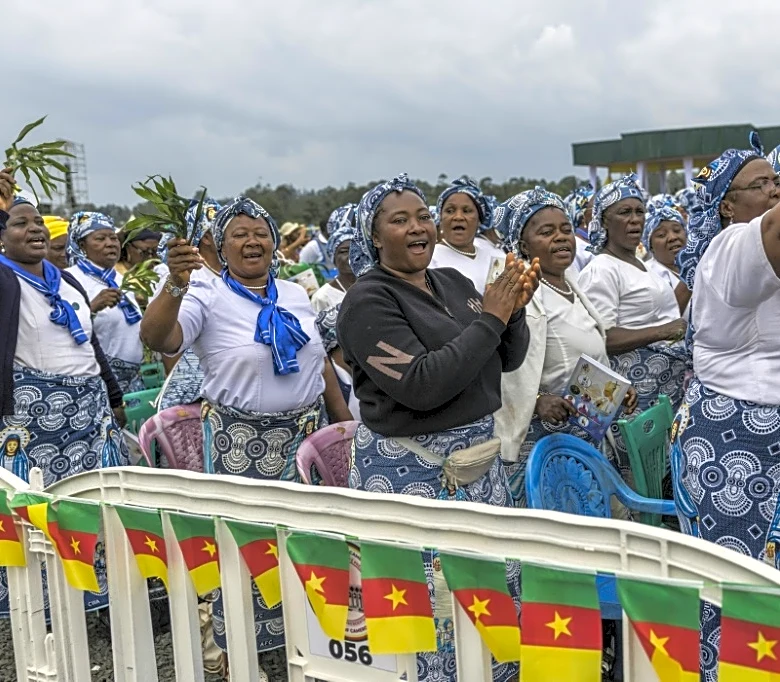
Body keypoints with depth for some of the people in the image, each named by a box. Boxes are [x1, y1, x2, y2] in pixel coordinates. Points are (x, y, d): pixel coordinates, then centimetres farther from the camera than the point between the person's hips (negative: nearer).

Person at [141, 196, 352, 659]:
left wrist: (345, 418, 15)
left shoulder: (296, 295, 8)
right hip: (242, 439, -5)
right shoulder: (209, 297, -8)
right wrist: (176, 285, -41)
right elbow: (156, 338, -25)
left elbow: (320, 361, 16)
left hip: (307, 431, 5)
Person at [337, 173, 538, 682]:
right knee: (427, 599, 1)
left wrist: (514, 309, -10)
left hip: (480, 457, 7)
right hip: (412, 469, -7)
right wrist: (489, 319, -20)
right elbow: (421, 385, -24)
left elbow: (508, 359, 10)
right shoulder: (368, 302, -13)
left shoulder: (455, 282, 8)